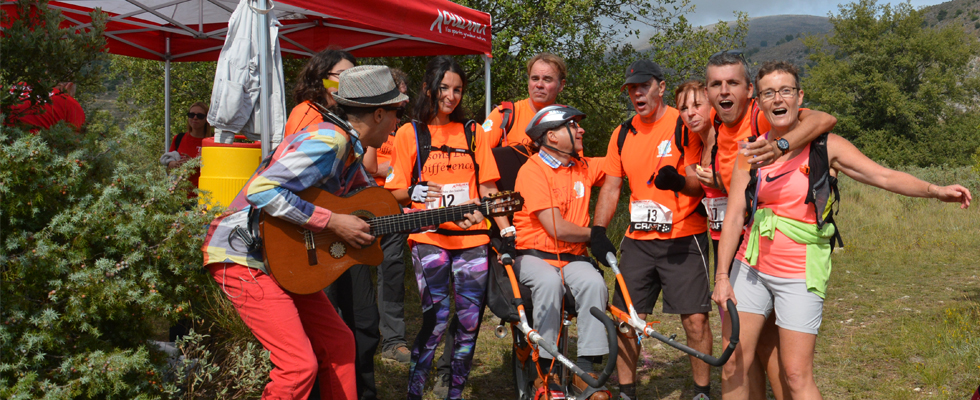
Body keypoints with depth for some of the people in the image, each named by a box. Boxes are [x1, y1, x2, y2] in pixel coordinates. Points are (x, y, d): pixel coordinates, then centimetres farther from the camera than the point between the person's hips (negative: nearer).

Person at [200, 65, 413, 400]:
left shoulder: (348, 151, 11)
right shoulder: (328, 142, -21)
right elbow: (261, 190, -31)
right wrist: (332, 222, -26)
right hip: (244, 258, -10)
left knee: (339, 343, 11)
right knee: (300, 365, -15)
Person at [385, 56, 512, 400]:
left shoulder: (473, 132, 14)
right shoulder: (410, 132, 6)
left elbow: (487, 188, 13)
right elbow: (396, 192, 5)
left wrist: (506, 230, 5)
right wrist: (415, 192, -16)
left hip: (471, 238, 3)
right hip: (429, 237, -3)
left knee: (470, 320, 1)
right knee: (437, 317, -15)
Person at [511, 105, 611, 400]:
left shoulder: (585, 168, 10)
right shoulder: (532, 171, -10)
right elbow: (558, 229, -15)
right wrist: (594, 234, -1)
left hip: (573, 257, 5)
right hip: (533, 254, -4)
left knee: (594, 283, -27)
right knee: (550, 283, -36)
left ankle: (585, 370, -21)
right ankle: (546, 370, -23)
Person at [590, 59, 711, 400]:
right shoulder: (623, 134, 9)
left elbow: (701, 182, -8)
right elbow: (611, 187, 10)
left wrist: (679, 182, -31)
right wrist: (598, 231, -3)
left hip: (683, 239, -4)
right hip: (638, 240, 5)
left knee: (695, 319, -5)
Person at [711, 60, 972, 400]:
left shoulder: (826, 146, -2)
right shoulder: (750, 151, 3)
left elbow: (884, 176, -6)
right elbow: (734, 216, 0)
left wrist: (935, 190, -23)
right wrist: (722, 276, -4)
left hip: (800, 274, -2)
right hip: (751, 268, 3)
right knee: (733, 364, 4)